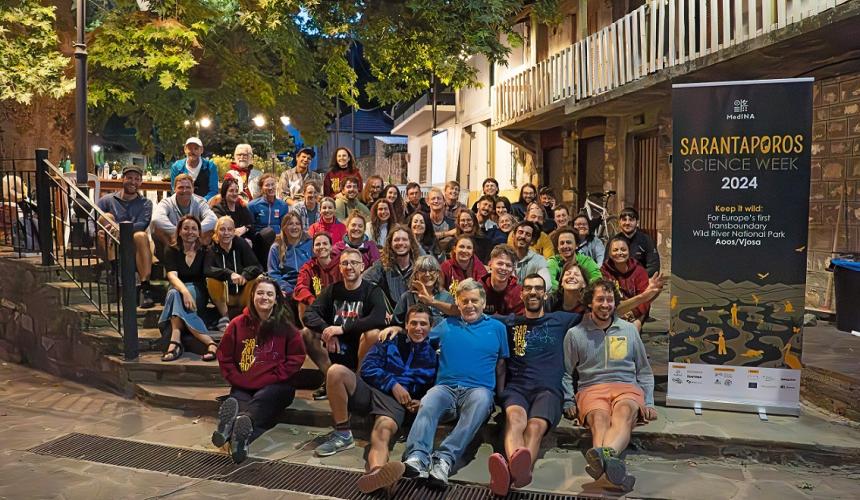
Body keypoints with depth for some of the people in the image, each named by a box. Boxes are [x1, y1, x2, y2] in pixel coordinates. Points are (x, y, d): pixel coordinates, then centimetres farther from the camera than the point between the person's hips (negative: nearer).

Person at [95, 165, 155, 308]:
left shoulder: (145, 204, 13)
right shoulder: (107, 200, 15)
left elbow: (141, 225, -8)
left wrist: (121, 227, -29)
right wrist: (96, 233, -24)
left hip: (133, 251, -1)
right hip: (111, 251, 1)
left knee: (141, 236, -32)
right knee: (106, 217, -17)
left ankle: (145, 287, -38)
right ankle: (114, 268, -32)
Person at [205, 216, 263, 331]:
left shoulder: (241, 244, -3)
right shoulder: (212, 250, -4)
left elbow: (257, 267, -12)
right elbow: (207, 270, -24)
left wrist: (245, 275, -34)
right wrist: (230, 274, -39)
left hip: (244, 295, 0)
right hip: (223, 297, 0)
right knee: (211, 280, -27)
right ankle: (224, 317, -10)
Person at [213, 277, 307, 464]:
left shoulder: (285, 327, 7)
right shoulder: (238, 324, 11)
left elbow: (296, 358, 2)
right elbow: (225, 358, 13)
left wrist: (273, 379, -9)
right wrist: (238, 380, -2)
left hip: (276, 386, -1)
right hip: (243, 386, 1)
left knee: (261, 399, -37)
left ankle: (233, 424, -65)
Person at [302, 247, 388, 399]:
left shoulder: (372, 291, -7)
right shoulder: (333, 290, 5)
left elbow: (378, 319, -27)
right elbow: (309, 314, -5)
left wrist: (343, 328, -27)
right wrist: (326, 330, -25)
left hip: (360, 348, -4)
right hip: (335, 348, 4)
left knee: (373, 333, -32)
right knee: (306, 333, -14)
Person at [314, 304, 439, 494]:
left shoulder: (432, 355, 17)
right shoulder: (390, 342, 17)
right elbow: (368, 368, 5)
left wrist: (423, 403, -3)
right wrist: (393, 384, -9)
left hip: (396, 402, -2)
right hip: (369, 389, 3)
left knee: (383, 432, -38)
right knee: (336, 371, -26)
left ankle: (376, 471, -71)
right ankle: (343, 435, -19)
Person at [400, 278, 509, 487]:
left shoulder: (497, 327, 17)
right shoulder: (446, 325, 21)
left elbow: (501, 364, 19)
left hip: (478, 389, -1)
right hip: (445, 387, 2)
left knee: (481, 400, -38)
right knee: (428, 403, -33)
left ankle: (444, 458, -48)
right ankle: (416, 457, -51)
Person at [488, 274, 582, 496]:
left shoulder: (560, 320, 23)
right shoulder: (510, 323, 24)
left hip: (548, 389, 0)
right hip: (516, 388, 1)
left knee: (536, 426, -34)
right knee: (515, 419, -35)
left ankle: (513, 470, -63)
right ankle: (517, 468, -64)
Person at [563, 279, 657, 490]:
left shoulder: (629, 330, 20)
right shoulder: (575, 334, 14)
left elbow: (644, 372, 24)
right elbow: (565, 373, 16)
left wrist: (648, 403, 11)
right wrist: (569, 402, 2)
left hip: (627, 386, 1)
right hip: (592, 388, -1)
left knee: (624, 411, -38)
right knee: (599, 417, -37)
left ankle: (603, 456, -68)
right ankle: (609, 462, -68)